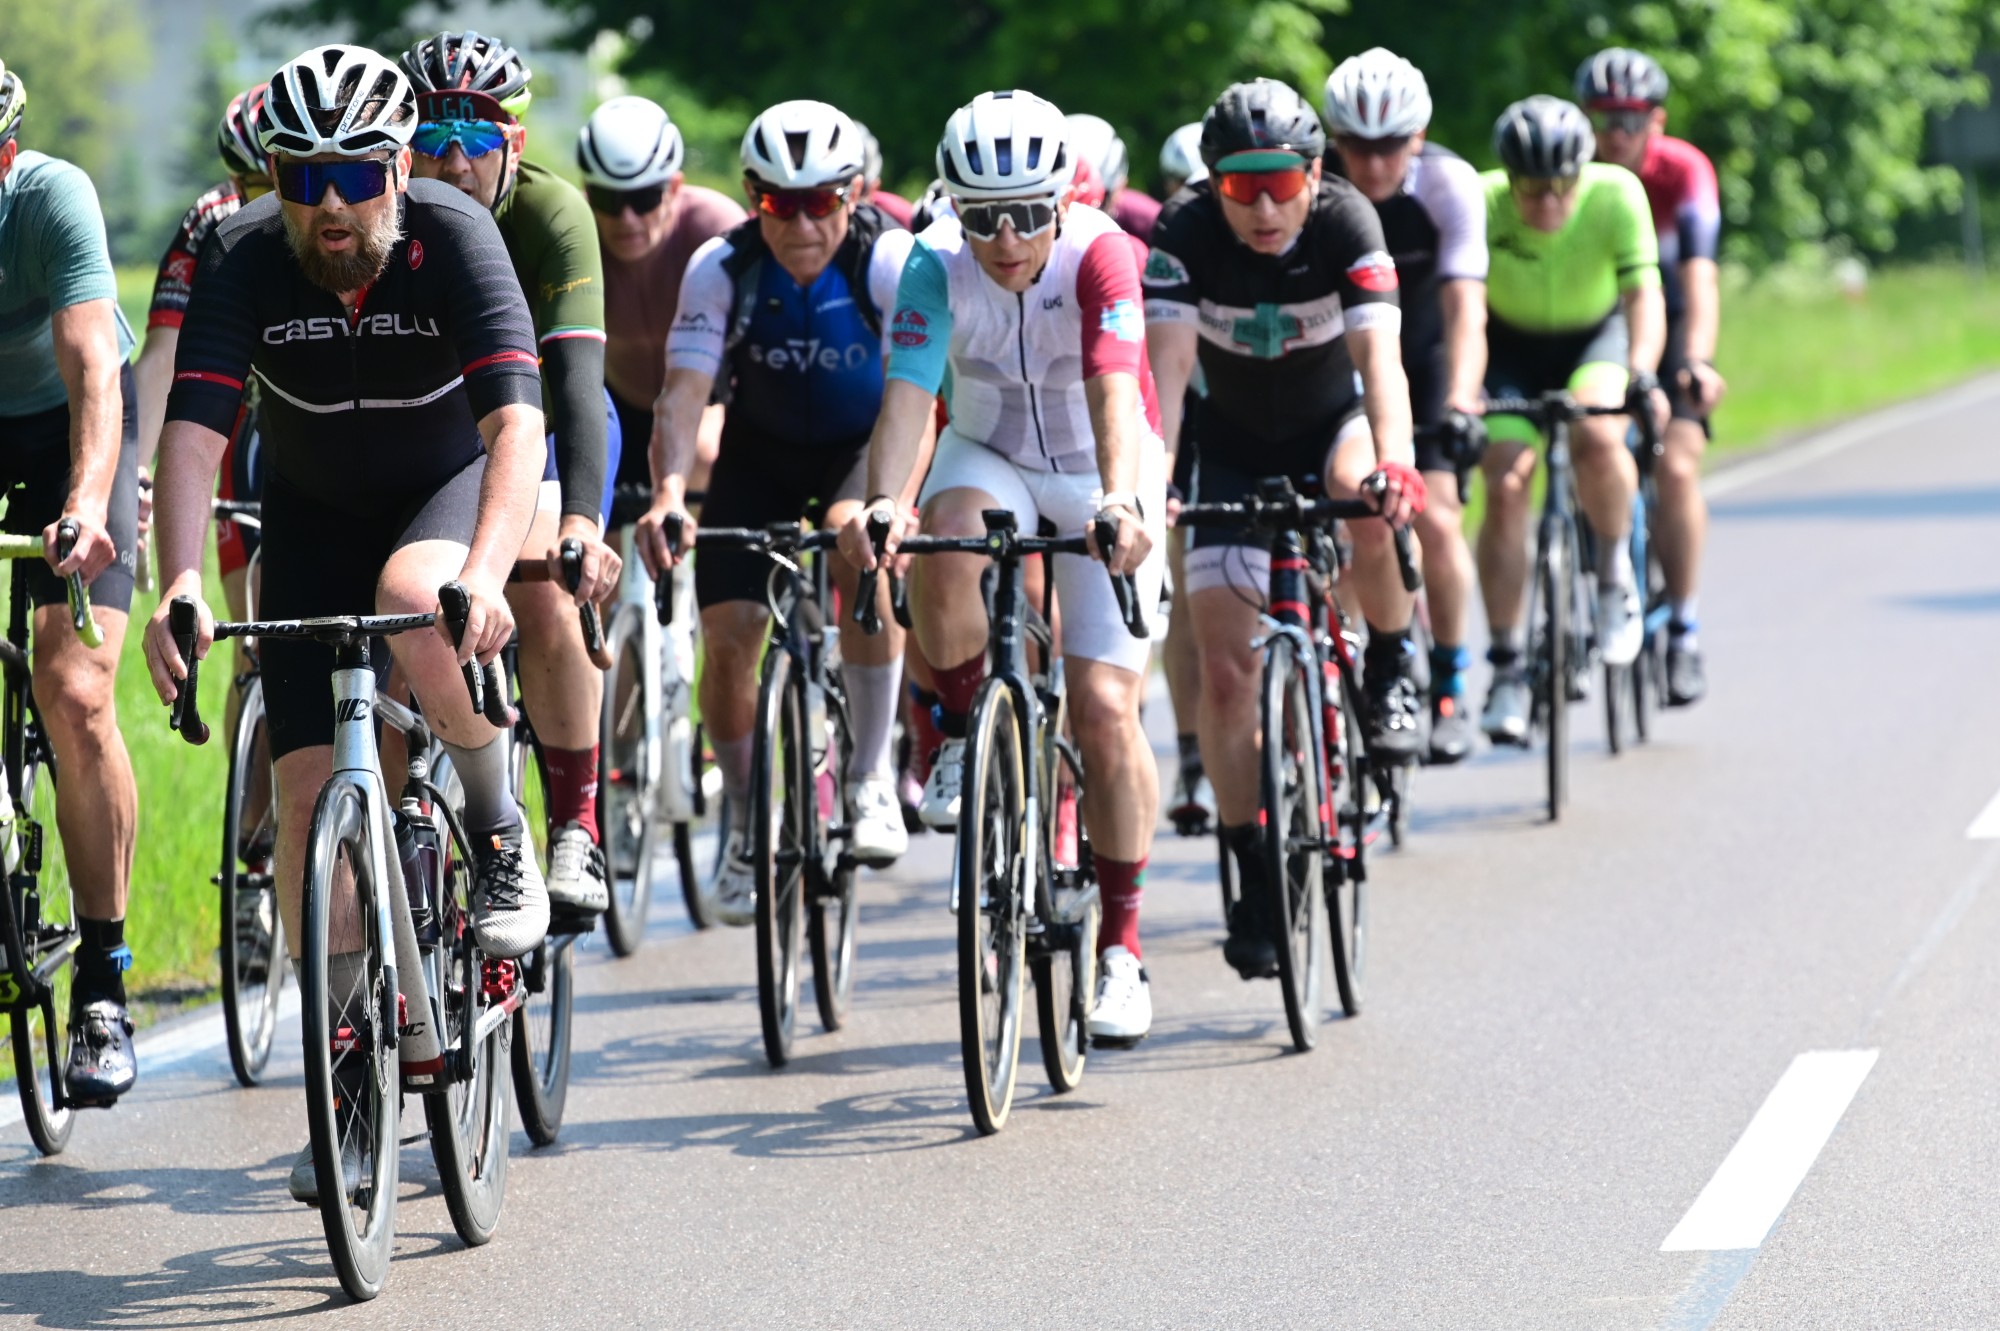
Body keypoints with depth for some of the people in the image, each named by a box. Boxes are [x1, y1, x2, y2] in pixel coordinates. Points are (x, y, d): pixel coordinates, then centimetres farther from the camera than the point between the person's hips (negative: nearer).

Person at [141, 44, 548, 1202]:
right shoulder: (245, 260, -21)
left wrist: (483, 573, -53)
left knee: (415, 603, -38)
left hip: (455, 485, -3)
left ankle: (501, 835, -12)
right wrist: (181, 582, -45)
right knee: (310, 787, -7)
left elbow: (515, 422, -37)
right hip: (316, 515, 3)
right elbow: (194, 425, -28)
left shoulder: (452, 237, -27)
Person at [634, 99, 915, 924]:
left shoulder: (889, 261, -27)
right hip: (763, 447, 2)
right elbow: (685, 392, -29)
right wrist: (669, 493, -48)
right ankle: (747, 823, 12)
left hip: (862, 443, -2)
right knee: (727, 637, -10)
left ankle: (872, 776, -18)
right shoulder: (721, 269, -23)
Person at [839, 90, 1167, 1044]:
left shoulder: (1099, 257, -28)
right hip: (991, 456, 2)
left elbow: (1115, 392, -41)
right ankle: (963, 735, -8)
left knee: (1104, 707, -11)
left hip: (1101, 474, -2)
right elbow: (907, 396, -32)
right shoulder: (937, 267, -21)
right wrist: (882, 502, -51)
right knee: (945, 550, -35)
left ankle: (1122, 947, 2)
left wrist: (1122, 501, -59)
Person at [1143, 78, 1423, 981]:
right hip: (1237, 443, 1)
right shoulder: (1186, 232, -25)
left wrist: (1393, 459, -56)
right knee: (1227, 670, -8)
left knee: (1367, 498, -38)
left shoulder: (1345, 222, -27)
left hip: (1334, 420, -1)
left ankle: (1392, 664, -12)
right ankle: (1254, 876, 4)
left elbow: (1379, 353, -38)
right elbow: (1166, 364, -34)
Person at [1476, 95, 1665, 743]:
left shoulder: (1616, 195, -27)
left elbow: (1643, 294, -32)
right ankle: (1508, 666, -6)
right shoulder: (1482, 205, -27)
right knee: (1505, 485, -16)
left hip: (1597, 337, -1)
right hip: (1512, 346, 1)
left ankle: (1615, 572, -5)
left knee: (1597, 438, -32)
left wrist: (1641, 377, -48)